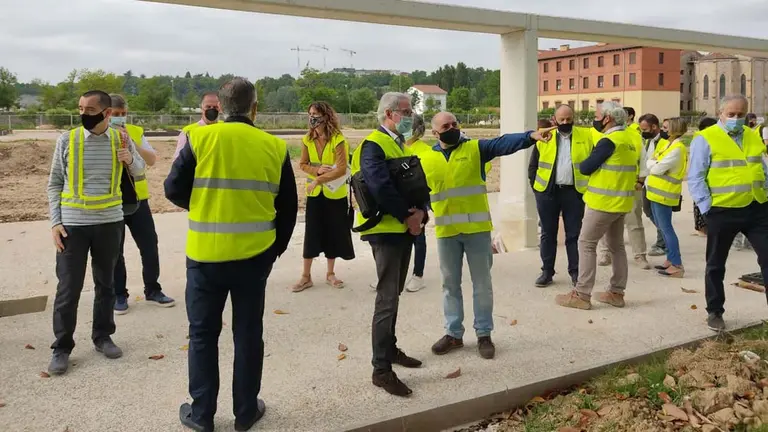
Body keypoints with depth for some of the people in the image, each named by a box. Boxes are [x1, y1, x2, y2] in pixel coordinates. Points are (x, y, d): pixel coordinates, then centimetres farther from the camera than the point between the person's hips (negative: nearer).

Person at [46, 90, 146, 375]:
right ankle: (61, 347, 15)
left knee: (105, 283, 13)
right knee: (68, 288, 2)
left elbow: (139, 171, 14)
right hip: (73, 224, -2)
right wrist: (55, 222, -6)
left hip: (110, 223, 2)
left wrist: (130, 159, -9)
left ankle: (102, 336, 29)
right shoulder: (67, 140, -4)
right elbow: (54, 183, 2)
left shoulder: (121, 139, 0)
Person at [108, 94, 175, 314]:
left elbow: (152, 160, -5)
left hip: (137, 198, 3)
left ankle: (152, 290, 21)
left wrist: (131, 142, -17)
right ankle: (119, 295, 19)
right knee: (115, 250, 6)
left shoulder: (136, 132, 5)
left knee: (150, 245, 6)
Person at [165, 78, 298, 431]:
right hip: (254, 255, 1)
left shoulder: (200, 138, -6)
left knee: (203, 333, 13)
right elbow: (288, 207, 4)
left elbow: (174, 190, -2)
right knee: (248, 332, 13)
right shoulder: (274, 147, -1)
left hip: (206, 254, -1)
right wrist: (276, 248, 16)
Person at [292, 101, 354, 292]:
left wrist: (318, 180, -22)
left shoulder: (338, 140, -15)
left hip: (335, 193, -3)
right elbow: (303, 164, 5)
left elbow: (341, 169, -20)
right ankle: (306, 276, 15)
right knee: (311, 234, 5)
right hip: (314, 193, 3)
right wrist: (317, 170, -15)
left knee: (333, 233, 7)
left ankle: (330, 274, 23)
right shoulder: (307, 139, 0)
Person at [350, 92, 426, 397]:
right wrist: (408, 216, -19)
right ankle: (381, 369, -2)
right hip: (386, 230, -9)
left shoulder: (401, 145, 17)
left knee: (394, 296, 17)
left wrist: (420, 213, -8)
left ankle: (390, 350, 30)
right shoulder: (373, 145, -13)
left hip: (404, 229, 9)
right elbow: (379, 186, -27)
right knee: (387, 299, -8)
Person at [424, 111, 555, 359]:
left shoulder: (476, 149, 0)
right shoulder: (427, 160, 6)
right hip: (446, 232, 2)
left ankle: (484, 334, 20)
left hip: (477, 229, -2)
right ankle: (453, 333, 24)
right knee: (450, 284, 11)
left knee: (482, 283, 7)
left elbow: (504, 143, -16)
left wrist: (531, 136, -31)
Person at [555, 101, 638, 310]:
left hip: (604, 201, -9)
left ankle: (582, 295, 0)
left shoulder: (609, 141, -18)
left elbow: (586, 168, -17)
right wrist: (599, 165, 8)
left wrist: (582, 164, 4)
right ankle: (616, 293, 21)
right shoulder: (630, 138, 10)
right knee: (616, 245, 15)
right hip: (621, 201, 9)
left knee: (587, 244, -2)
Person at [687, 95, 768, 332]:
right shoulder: (705, 139, -8)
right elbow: (695, 178, -10)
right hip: (723, 211, -5)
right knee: (716, 264, 9)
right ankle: (715, 312, 24)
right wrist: (707, 208, -15)